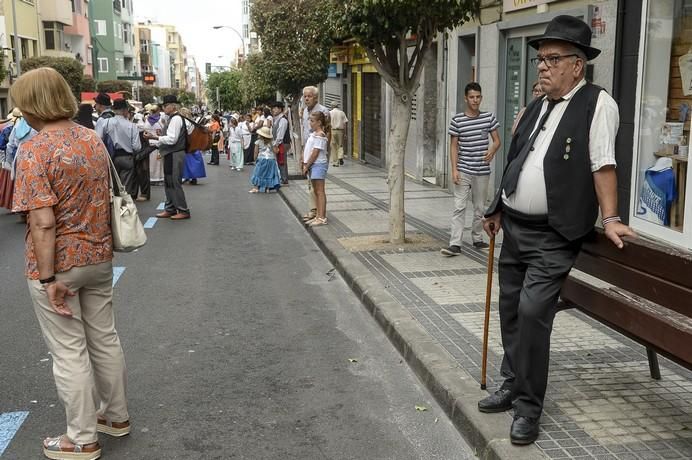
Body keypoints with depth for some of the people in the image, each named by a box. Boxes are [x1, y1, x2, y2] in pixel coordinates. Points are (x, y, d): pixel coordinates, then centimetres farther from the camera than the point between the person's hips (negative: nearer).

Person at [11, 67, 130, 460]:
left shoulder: (36, 150, -19)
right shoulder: (94, 139, 4)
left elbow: (43, 222, -23)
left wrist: (48, 277, -19)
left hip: (59, 264, -7)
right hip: (99, 257, 7)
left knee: (69, 352, 6)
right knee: (105, 339, 18)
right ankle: (116, 415, 33)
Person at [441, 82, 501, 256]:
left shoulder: (489, 117, 3)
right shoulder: (457, 120, -3)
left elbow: (497, 140, 8)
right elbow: (454, 146, -1)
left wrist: (492, 151, -15)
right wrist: (454, 169, -9)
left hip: (482, 171, 3)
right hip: (463, 171, -2)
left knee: (480, 208, 13)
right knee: (459, 207, -7)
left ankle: (477, 239, 27)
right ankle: (455, 244, -8)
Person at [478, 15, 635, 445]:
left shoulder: (597, 103, -9)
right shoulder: (537, 107, 13)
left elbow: (603, 165, -15)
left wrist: (609, 219, -19)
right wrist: (499, 211, 20)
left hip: (552, 237, -8)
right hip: (515, 228, 8)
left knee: (532, 313, -13)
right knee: (511, 310, 14)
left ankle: (528, 407, 2)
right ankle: (513, 386, 31)